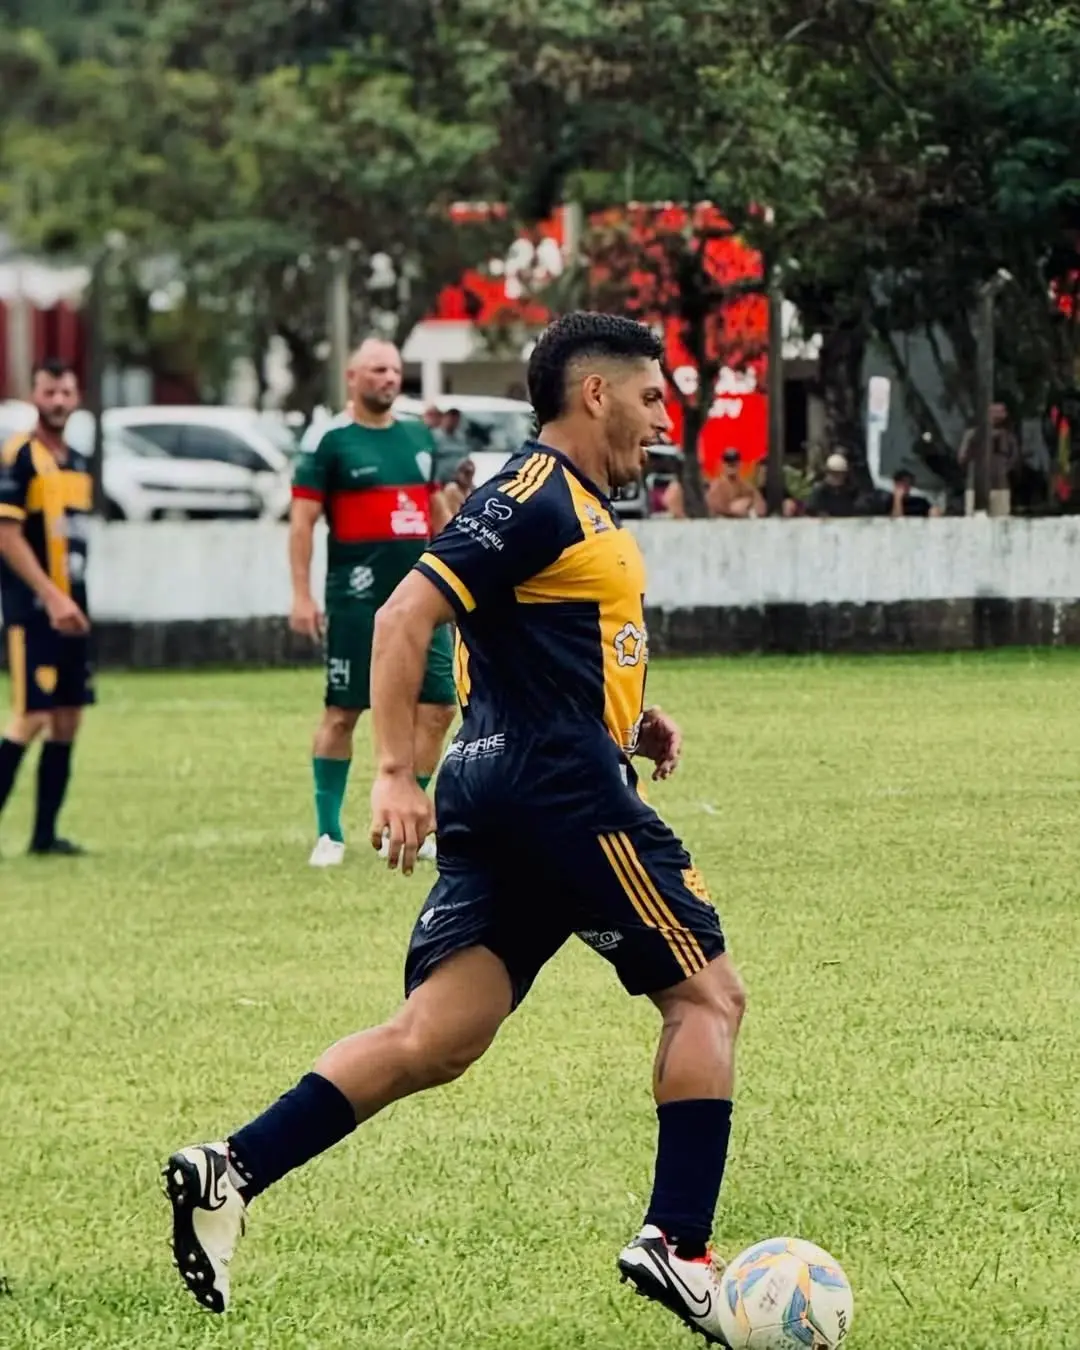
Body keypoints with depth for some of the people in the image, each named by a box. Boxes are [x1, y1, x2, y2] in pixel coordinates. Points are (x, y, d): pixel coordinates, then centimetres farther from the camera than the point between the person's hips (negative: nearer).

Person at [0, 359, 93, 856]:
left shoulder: (77, 463, 15)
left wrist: (76, 602, 16)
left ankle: (45, 833, 11)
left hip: (69, 610, 8)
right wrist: (53, 597, -20)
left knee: (67, 719, 6)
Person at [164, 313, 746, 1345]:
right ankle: (676, 1245, -3)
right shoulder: (537, 498, -10)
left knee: (433, 1038, 2)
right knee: (707, 994, 1)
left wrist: (625, 715, 18)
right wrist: (394, 773, -24)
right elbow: (405, 618, -18)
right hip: (559, 785, -10)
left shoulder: (573, 503, 21)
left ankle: (231, 1173, -9)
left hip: (498, 790, 10)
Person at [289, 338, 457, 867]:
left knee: (438, 707, 1)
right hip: (358, 600, -6)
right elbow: (302, 521, -6)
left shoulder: (419, 439, 13)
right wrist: (302, 596, -13)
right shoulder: (332, 445, -4)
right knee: (342, 713, -2)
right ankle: (328, 833, 6)